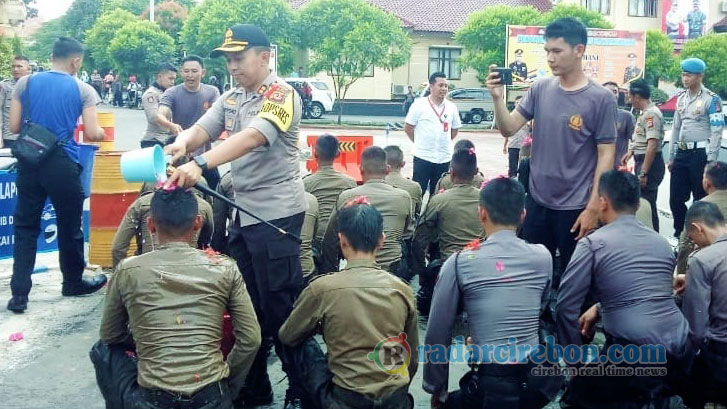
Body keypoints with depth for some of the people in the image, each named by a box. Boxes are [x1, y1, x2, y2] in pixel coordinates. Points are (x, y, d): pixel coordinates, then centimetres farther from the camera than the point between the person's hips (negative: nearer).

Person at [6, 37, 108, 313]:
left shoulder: (25, 83, 4)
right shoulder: (83, 90, -4)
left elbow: (14, 127, 5)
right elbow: (92, 134, -7)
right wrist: (102, 133, 16)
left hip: (29, 163, 3)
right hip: (62, 165, -3)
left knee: (25, 227, 10)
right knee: (69, 227, 12)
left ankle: (19, 294, 9)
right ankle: (73, 283, 29)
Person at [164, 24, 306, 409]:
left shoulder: (281, 95, -12)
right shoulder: (230, 98, 12)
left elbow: (252, 138, -27)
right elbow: (202, 128, 1)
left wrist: (200, 164, -39)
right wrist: (181, 143, -23)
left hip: (277, 214, -8)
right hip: (243, 212, 8)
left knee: (279, 306, -2)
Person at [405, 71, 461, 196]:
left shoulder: (451, 107, 4)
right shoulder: (419, 104, -7)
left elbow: (455, 129, 16)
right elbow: (408, 128, -2)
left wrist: (444, 142, 7)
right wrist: (420, 143, 1)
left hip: (444, 158, 4)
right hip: (423, 157, -3)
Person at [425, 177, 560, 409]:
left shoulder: (459, 263, -7)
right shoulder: (543, 257, 2)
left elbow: (438, 334, -3)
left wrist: (436, 390, 11)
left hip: (492, 387, -3)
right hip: (541, 382, 3)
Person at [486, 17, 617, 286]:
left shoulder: (600, 98, -10)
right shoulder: (540, 89, 2)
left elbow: (605, 156, -9)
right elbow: (508, 129, 2)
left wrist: (593, 208, -12)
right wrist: (498, 98, -15)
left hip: (575, 207, -4)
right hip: (537, 201, 4)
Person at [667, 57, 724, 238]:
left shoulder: (711, 99, -7)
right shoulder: (681, 99, 14)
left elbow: (717, 132, -11)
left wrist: (711, 161, -15)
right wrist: (671, 157, 17)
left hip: (700, 153, -6)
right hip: (682, 153, 7)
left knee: (701, 200, 1)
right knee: (675, 199, 9)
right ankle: (679, 233, 23)